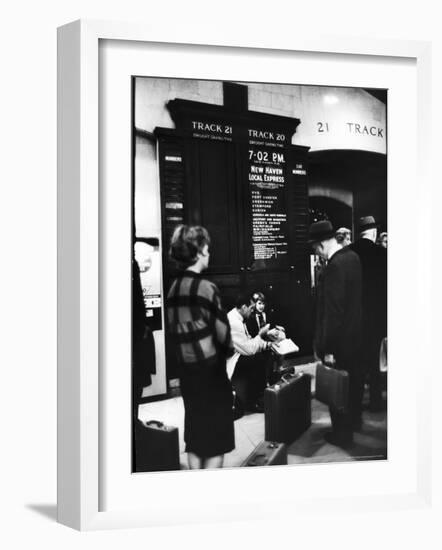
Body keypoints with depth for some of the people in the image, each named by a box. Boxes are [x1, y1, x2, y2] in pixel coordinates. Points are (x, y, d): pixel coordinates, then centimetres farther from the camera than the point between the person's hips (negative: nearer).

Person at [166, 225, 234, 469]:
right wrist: (228, 349, 6)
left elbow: (173, 328, 7)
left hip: (186, 367, 6)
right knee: (216, 434, 5)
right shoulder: (206, 287, -16)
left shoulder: (174, 287, 2)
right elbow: (222, 331, -14)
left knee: (195, 431, 17)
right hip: (210, 368, -6)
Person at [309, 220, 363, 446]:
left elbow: (333, 311, -27)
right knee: (354, 380, 23)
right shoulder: (353, 257, 1)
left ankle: (342, 433, 21)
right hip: (357, 334, 9)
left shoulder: (334, 266, -27)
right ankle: (354, 420, 42)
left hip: (341, 340, -9)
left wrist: (327, 348, -22)